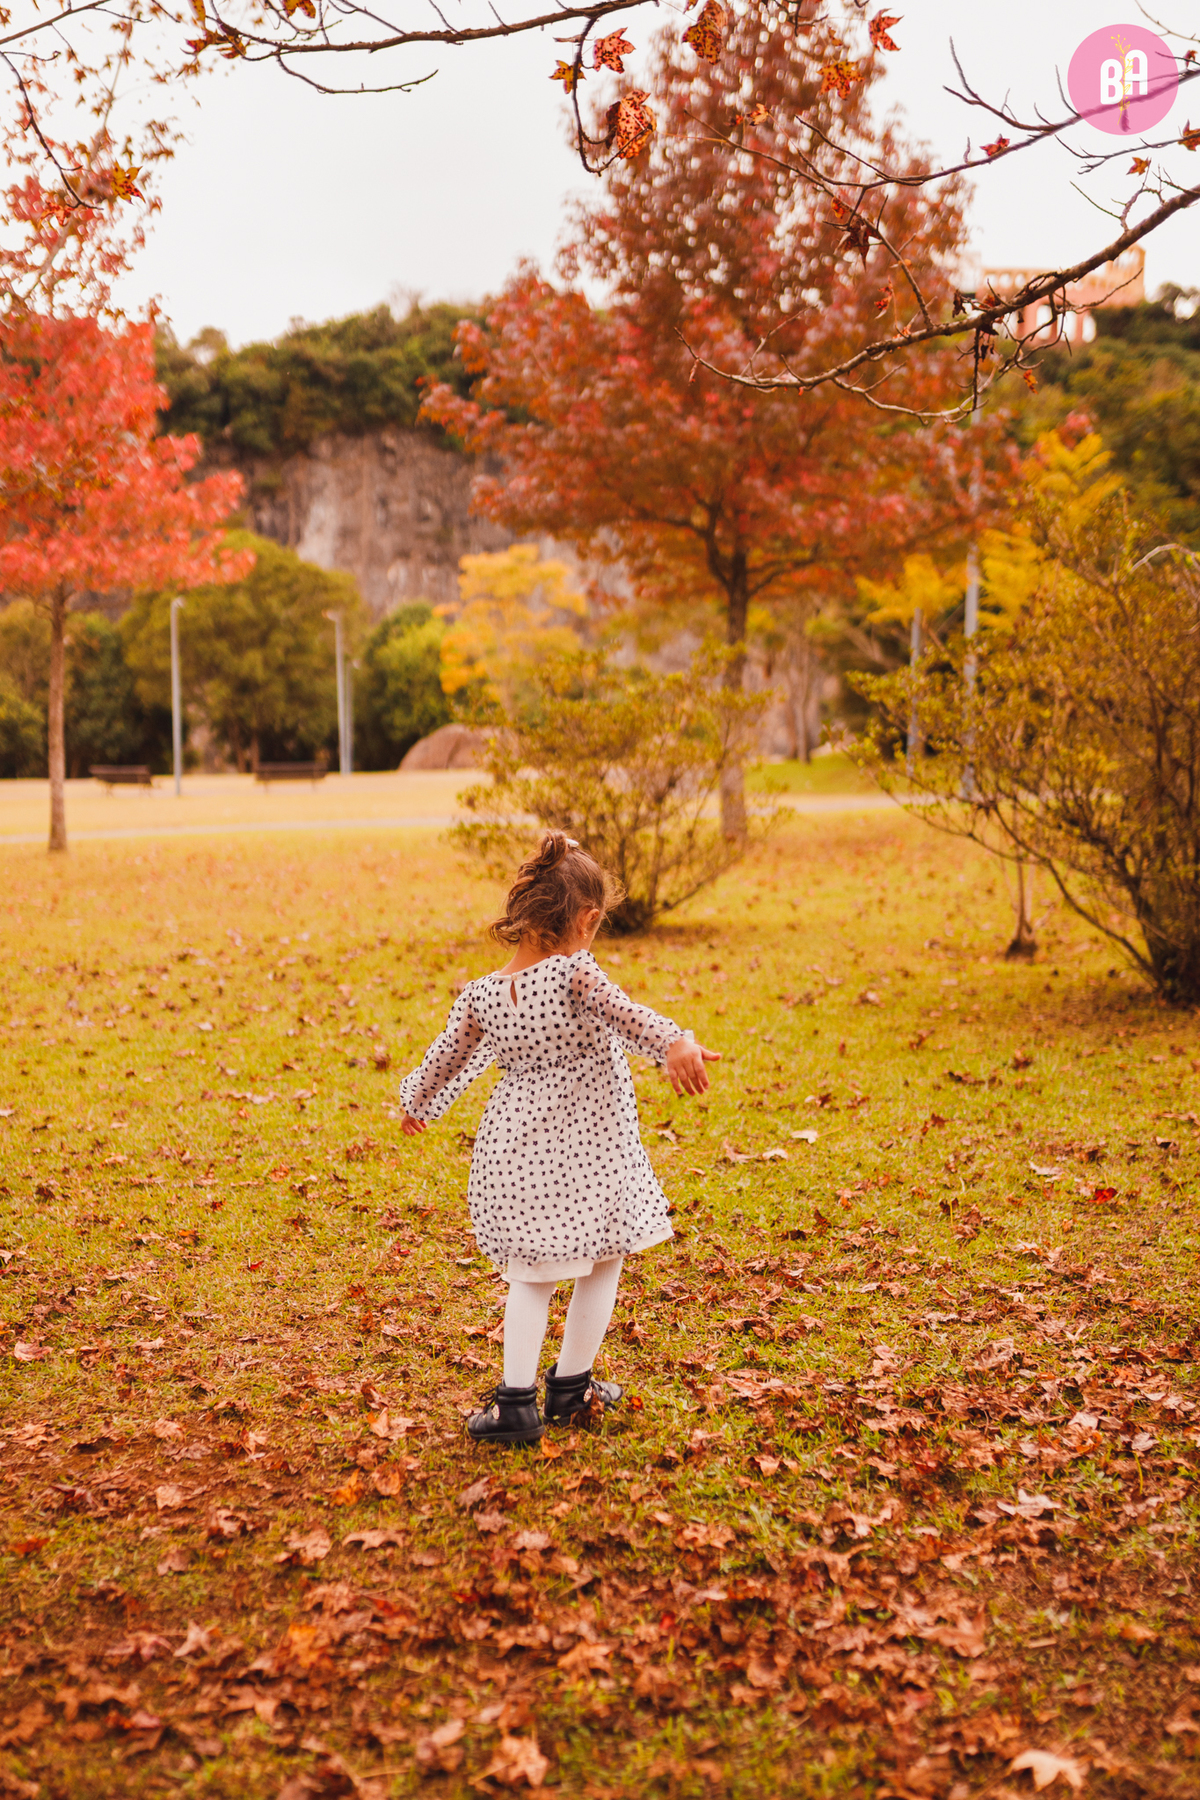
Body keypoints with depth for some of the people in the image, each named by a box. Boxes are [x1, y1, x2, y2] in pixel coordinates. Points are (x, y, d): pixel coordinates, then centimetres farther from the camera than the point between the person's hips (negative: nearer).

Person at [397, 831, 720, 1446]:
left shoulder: (479, 995, -3)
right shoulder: (576, 975, -18)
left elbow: (446, 1061, 10)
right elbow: (626, 1017, -36)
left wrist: (418, 1104, 26)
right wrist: (674, 1044, -47)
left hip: (515, 1153, 4)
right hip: (592, 1154, -4)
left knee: (531, 1277, 17)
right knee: (601, 1267, 17)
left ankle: (516, 1400, 13)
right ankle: (572, 1386, 25)